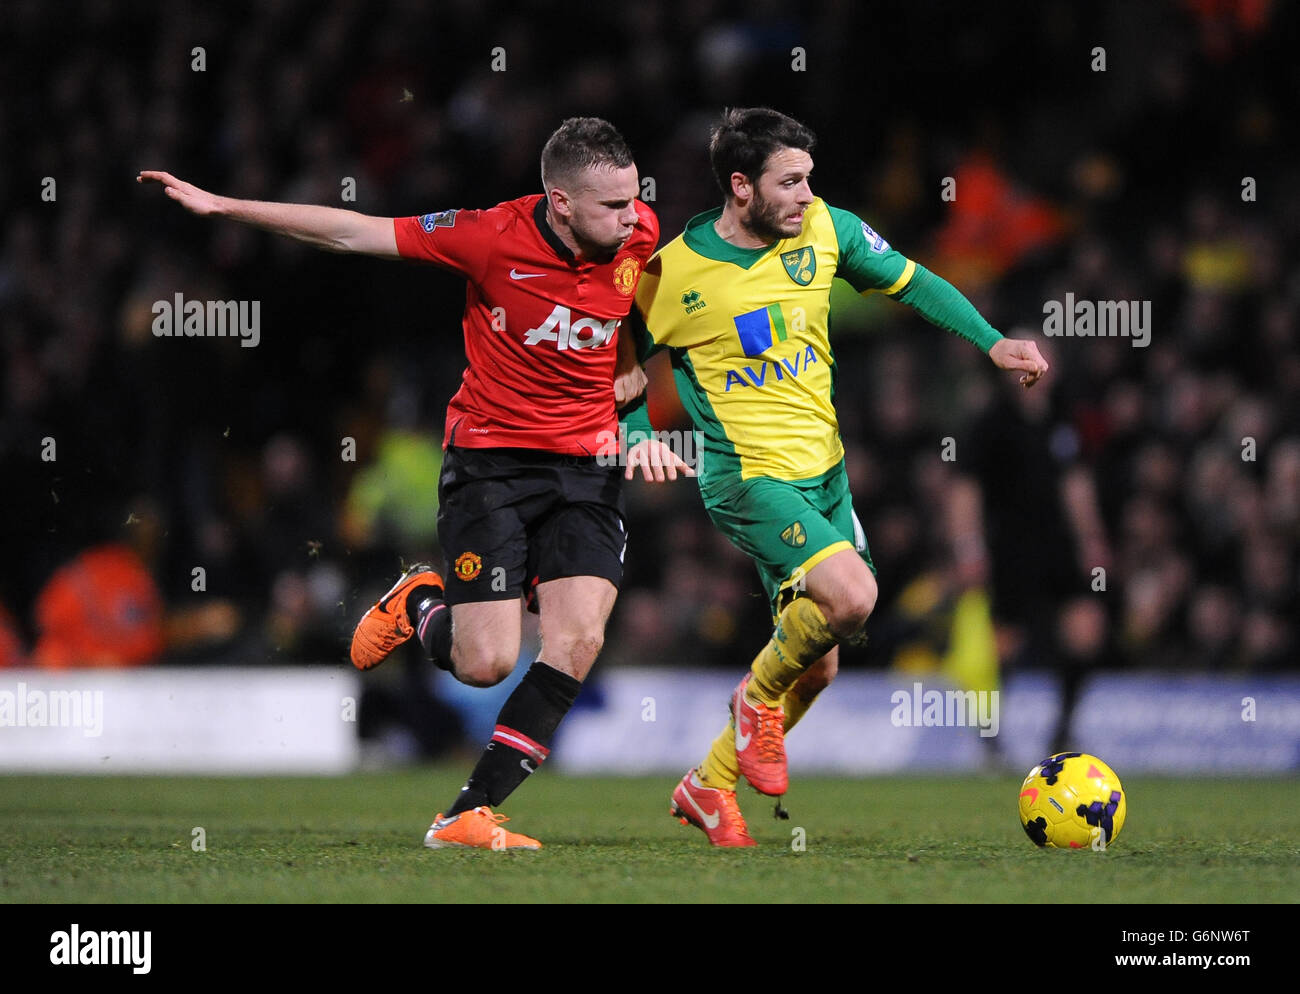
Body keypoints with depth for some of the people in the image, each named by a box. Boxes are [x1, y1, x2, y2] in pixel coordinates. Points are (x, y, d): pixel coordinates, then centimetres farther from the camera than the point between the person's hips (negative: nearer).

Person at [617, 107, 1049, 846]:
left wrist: (992, 343, 3)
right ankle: (760, 696, -1)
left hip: (825, 473, 6)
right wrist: (638, 437, -13)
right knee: (852, 595, -29)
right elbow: (619, 363, 2)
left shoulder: (825, 230, -2)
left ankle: (709, 786, 30)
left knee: (818, 667, 11)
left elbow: (911, 281, 11)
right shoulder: (674, 273, -13)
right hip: (749, 477, -6)